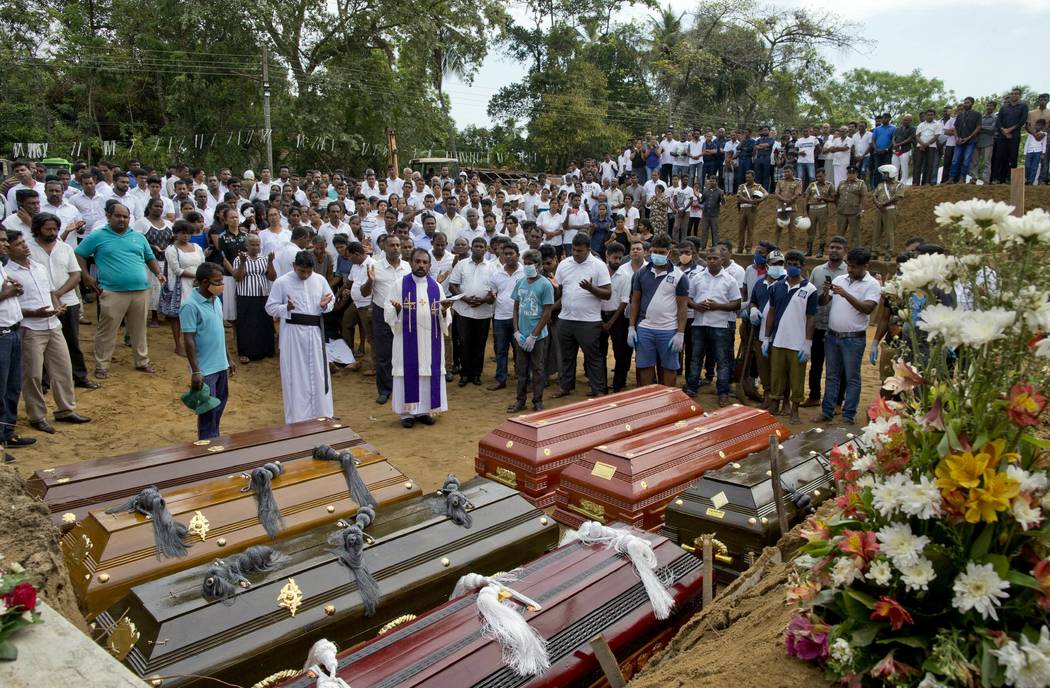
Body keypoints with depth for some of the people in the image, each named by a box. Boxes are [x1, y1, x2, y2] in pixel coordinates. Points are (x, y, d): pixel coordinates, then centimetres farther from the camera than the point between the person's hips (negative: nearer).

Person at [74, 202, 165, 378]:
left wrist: (158, 273, 6)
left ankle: (142, 361, 25)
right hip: (112, 292, -4)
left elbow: (150, 258, 22)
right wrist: (86, 276, -2)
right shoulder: (97, 236, 2)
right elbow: (79, 254, 6)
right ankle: (101, 365, 11)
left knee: (139, 329, 13)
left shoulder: (139, 237, 14)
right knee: (107, 331, 1)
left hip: (140, 291, 4)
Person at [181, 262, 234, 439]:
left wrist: (228, 359, 17)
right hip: (205, 369, -8)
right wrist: (195, 371, -20)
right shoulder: (190, 305, -18)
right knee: (208, 410, 3)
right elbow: (188, 340, -18)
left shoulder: (215, 300, 6)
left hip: (220, 365, 8)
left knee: (219, 405, 18)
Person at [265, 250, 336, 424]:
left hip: (315, 331, 3)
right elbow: (270, 307, -4)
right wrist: (287, 308, -22)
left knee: (318, 374, 11)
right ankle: (297, 419, 14)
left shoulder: (320, 280, 2)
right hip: (293, 333, -3)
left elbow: (331, 300, 12)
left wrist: (325, 305, -11)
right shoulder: (281, 282, -7)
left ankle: (321, 415, 25)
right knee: (295, 376, 3)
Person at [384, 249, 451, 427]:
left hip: (431, 340, 2)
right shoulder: (400, 284, 0)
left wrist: (444, 311, -16)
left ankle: (426, 410, 15)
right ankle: (408, 412, 8)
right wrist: (397, 309, -25)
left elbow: (445, 317, 6)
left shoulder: (436, 286, 6)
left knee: (429, 372, 4)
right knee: (409, 372, 0)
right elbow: (388, 312, -3)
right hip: (408, 339, -2)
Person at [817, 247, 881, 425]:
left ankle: (848, 416, 11)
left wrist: (846, 294, -25)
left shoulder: (872, 285, -6)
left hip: (854, 339, -5)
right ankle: (827, 412, 19)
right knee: (832, 376, 12)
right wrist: (825, 292, -12)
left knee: (852, 378, 4)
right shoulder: (839, 279, 8)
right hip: (832, 335, 5)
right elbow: (822, 302, 9)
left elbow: (868, 308, -20)